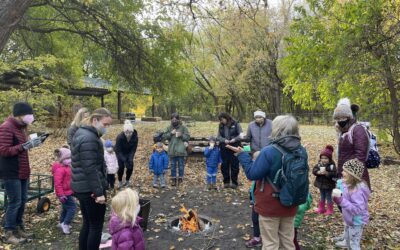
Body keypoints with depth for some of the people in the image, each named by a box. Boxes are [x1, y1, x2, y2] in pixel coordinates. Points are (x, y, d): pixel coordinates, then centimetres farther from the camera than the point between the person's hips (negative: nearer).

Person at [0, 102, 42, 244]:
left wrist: (31, 143, 2)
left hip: (22, 172, 9)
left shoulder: (20, 127, 15)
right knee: (14, 202, -3)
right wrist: (25, 146, -25)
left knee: (22, 201, 14)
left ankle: (18, 228, 27)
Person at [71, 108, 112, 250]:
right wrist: (99, 192, -21)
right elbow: (91, 170, -24)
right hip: (90, 189, -10)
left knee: (87, 224, 19)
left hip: (82, 187, 10)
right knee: (96, 226, 2)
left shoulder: (82, 133, 12)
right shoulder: (89, 139, -21)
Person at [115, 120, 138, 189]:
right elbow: (118, 150, -26)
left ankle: (127, 181, 16)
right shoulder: (120, 137, -33)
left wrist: (130, 159, -27)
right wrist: (124, 160, -31)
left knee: (130, 166, -6)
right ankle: (120, 182, 9)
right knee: (121, 167, -11)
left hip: (129, 153, 3)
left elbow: (133, 149, -17)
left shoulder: (135, 137, -27)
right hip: (120, 153, -2)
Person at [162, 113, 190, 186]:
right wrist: (170, 133, -12)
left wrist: (181, 135, -16)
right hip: (172, 151, 2)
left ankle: (180, 179, 18)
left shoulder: (183, 127, 0)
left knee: (181, 165, 5)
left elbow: (188, 137, 0)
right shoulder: (169, 128, 6)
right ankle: (173, 179, 18)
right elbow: (164, 137, 1)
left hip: (181, 151, -2)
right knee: (173, 165, 9)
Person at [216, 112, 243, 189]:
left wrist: (234, 139, -21)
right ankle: (226, 182, 18)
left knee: (234, 165, 2)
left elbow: (241, 135, -5)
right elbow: (218, 136, 5)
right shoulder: (221, 126, 9)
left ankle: (234, 182, 12)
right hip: (224, 148, 4)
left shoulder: (236, 124, -3)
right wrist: (224, 140, -14)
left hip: (234, 148, -4)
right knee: (224, 165, 6)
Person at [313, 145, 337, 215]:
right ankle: (321, 208, 34)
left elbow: (334, 174, -23)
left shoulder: (332, 165, -16)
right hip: (321, 183, 5)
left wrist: (326, 173, -35)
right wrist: (318, 172, -26)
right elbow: (314, 170, -8)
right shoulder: (319, 164, -2)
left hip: (328, 184, -5)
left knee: (328, 197, 8)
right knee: (322, 197, 20)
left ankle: (330, 210, 22)